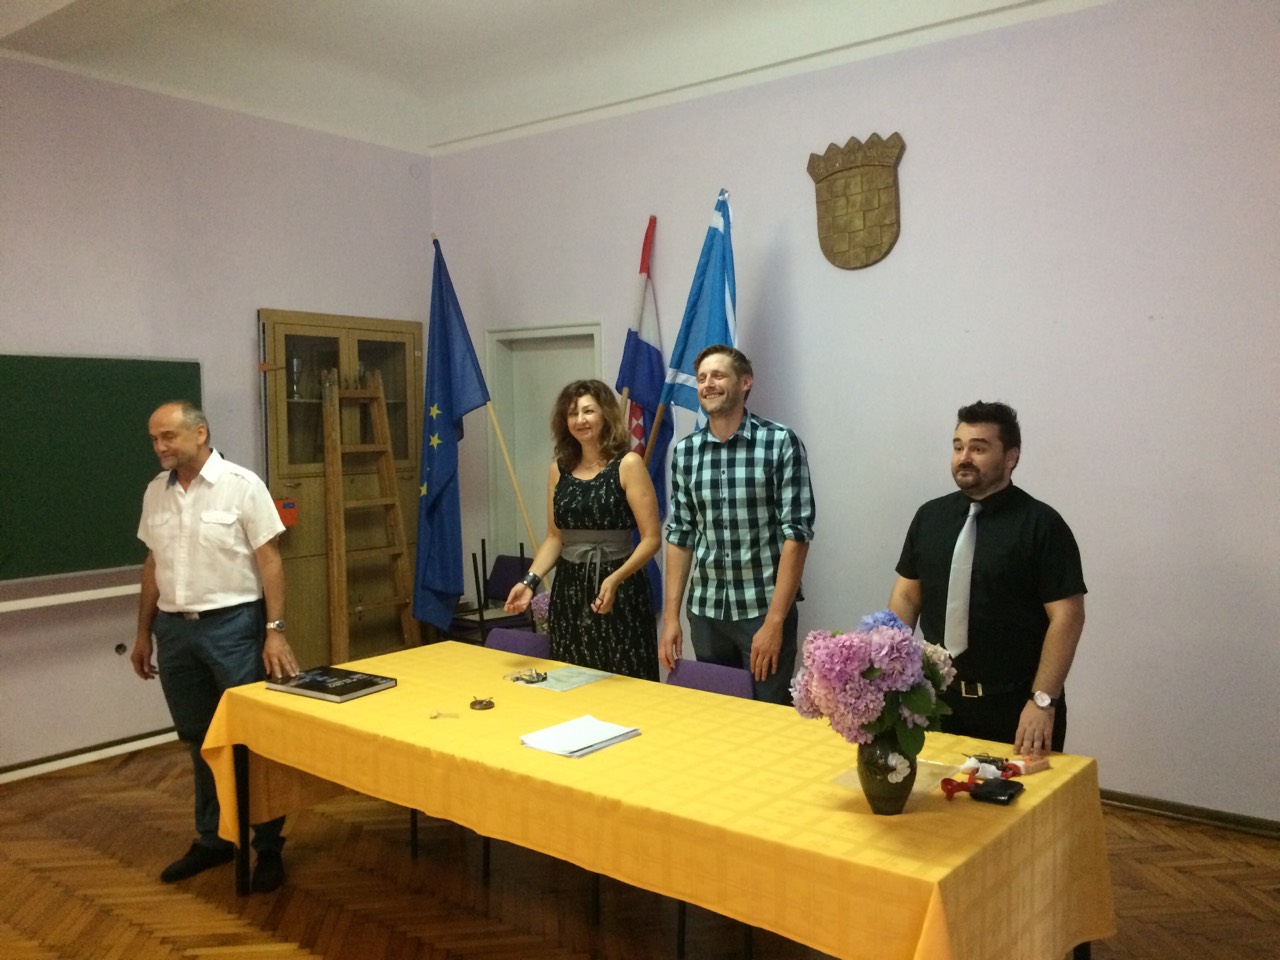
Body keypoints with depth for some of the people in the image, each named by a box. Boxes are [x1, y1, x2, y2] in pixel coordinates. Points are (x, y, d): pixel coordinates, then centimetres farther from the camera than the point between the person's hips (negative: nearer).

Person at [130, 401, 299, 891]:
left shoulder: (241, 485, -10)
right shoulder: (155, 492, 7)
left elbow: (269, 561, -11)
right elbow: (152, 566, 15)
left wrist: (275, 631, -16)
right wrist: (144, 632, 16)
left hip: (232, 625, -5)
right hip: (175, 629, 5)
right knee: (200, 741, 15)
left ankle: (269, 847, 14)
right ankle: (212, 838, 30)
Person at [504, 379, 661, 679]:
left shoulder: (627, 464, -7)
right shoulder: (559, 469, 8)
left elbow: (651, 537, -11)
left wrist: (615, 580, -25)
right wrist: (530, 581, 1)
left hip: (618, 589, -5)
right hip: (568, 589, 5)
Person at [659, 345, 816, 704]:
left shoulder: (781, 443, -8)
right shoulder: (685, 452, 5)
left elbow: (796, 534, -11)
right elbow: (679, 536, 9)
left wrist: (774, 621, -16)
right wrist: (670, 616, 4)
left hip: (764, 609, -4)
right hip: (705, 612, 4)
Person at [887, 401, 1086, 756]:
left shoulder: (1041, 524, -9)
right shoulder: (929, 516, 5)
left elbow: (1067, 616, -13)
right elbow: (906, 596, 7)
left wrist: (1042, 700, -19)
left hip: (1016, 705, -4)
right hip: (940, 696, 4)